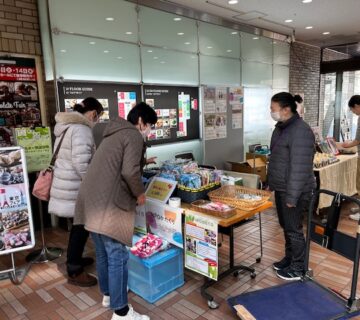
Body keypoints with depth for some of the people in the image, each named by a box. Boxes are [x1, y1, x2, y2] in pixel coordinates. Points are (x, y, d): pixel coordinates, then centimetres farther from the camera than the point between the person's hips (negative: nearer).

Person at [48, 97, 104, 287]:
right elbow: (81, 163, -27)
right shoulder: (82, 129, -19)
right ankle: (74, 272, 14)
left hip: (66, 184, 10)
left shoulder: (67, 126, 14)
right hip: (74, 188, -10)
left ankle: (75, 259, 38)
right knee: (82, 226, 2)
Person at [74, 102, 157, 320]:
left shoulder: (115, 134, 23)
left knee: (103, 251, 21)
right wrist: (140, 193, -3)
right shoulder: (134, 136, -6)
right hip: (108, 205, -10)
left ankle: (108, 293, 38)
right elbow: (129, 171, -19)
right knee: (117, 256, -1)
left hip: (91, 201, 10)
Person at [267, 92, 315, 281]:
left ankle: (298, 268, 22)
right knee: (286, 226, 20)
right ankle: (289, 258, 37)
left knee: (293, 229, 5)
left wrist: (292, 196, -22)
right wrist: (271, 183, 19)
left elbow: (300, 168, -25)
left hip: (294, 191, -9)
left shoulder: (300, 131, -23)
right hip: (281, 188, 9)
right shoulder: (282, 127, 7)